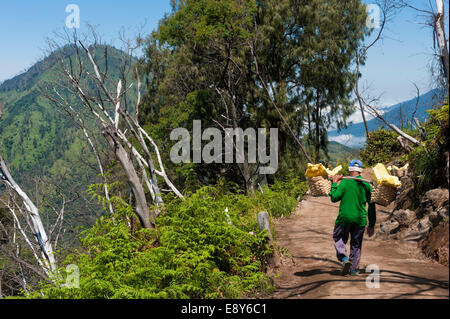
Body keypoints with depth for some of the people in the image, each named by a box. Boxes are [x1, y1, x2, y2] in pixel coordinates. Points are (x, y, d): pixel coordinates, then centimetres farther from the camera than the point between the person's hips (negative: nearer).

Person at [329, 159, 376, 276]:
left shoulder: (344, 182, -10)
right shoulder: (366, 185, 0)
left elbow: (334, 198, -6)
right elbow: (371, 206, 3)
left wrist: (334, 183, 5)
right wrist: (371, 225, 10)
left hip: (344, 218, -2)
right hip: (360, 219, 2)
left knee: (338, 238, 17)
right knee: (356, 244, 14)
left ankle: (344, 258, -5)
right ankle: (354, 269, 18)